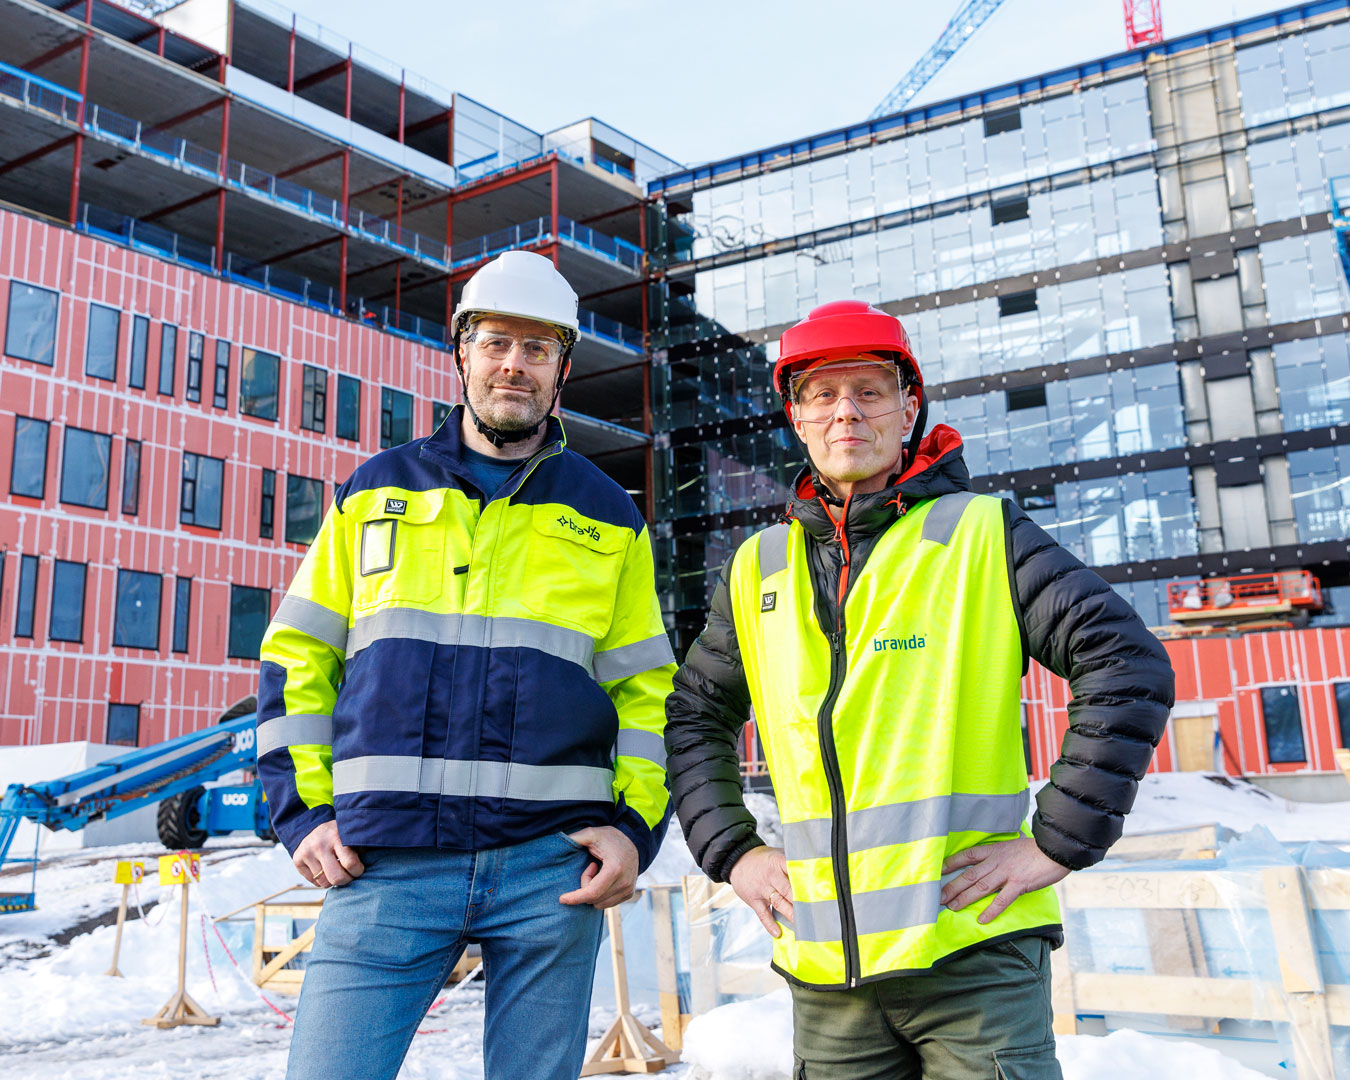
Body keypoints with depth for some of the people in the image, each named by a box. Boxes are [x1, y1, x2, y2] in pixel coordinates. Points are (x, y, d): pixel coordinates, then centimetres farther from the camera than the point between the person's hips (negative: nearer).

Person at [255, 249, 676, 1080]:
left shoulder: (606, 517, 11)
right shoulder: (376, 491, 11)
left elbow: (647, 689, 13)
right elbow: (296, 659, 12)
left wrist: (636, 825, 0)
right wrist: (305, 812, 3)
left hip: (551, 864, 1)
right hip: (388, 861, 0)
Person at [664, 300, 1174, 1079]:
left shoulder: (981, 533, -1)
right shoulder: (757, 569, 11)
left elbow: (1131, 669, -6)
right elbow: (695, 718, 22)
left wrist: (1059, 842, -10)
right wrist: (731, 851, 10)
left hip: (974, 948, -3)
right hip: (823, 963, 4)